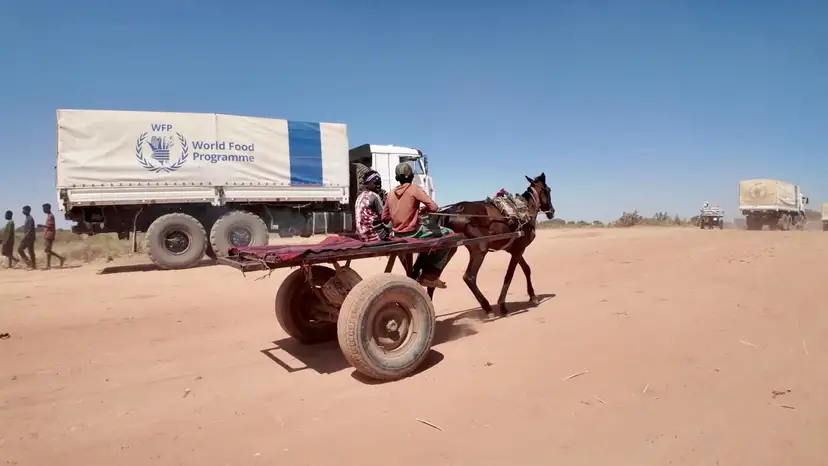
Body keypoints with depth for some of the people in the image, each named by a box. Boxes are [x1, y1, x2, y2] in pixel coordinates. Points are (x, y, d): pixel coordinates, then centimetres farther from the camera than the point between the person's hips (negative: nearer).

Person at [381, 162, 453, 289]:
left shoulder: (391, 193, 7)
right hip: (412, 233, -7)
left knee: (429, 236, 33)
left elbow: (384, 217, 11)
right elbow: (433, 207, -15)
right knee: (448, 234, 6)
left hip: (397, 235, 7)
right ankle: (430, 276, 5)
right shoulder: (414, 188, -8)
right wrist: (422, 209, 5)